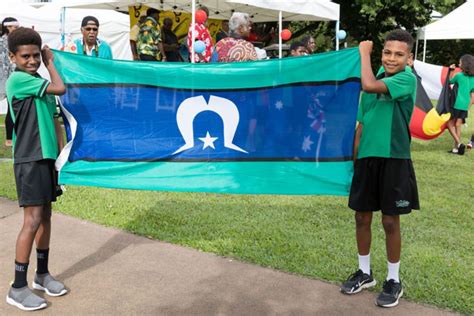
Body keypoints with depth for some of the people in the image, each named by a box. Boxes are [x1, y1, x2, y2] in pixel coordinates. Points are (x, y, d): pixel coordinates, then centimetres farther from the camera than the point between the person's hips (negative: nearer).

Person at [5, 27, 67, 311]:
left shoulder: (41, 84, 13)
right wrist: (50, 62, -2)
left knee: (46, 216, 13)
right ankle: (18, 288, 0)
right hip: (29, 160, -8)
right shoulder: (18, 80, -12)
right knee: (33, 220, -9)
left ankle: (42, 274, 26)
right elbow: (61, 88, -19)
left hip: (46, 157, 8)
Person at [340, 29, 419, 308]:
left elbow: (369, 86, -30)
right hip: (367, 158, 6)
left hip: (394, 160, -6)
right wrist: (353, 158, 11)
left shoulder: (407, 79, -13)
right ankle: (365, 273, 31)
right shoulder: (376, 81, 7)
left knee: (390, 221, 5)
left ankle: (394, 281, 23)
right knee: (362, 217, 13)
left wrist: (364, 52, -15)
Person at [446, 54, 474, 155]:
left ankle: (459, 143, -10)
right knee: (458, 125, 10)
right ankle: (456, 148, 9)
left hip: (457, 104, -6)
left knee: (450, 124, 5)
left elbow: (449, 82, 7)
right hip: (465, 106, 6)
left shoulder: (459, 75, -9)